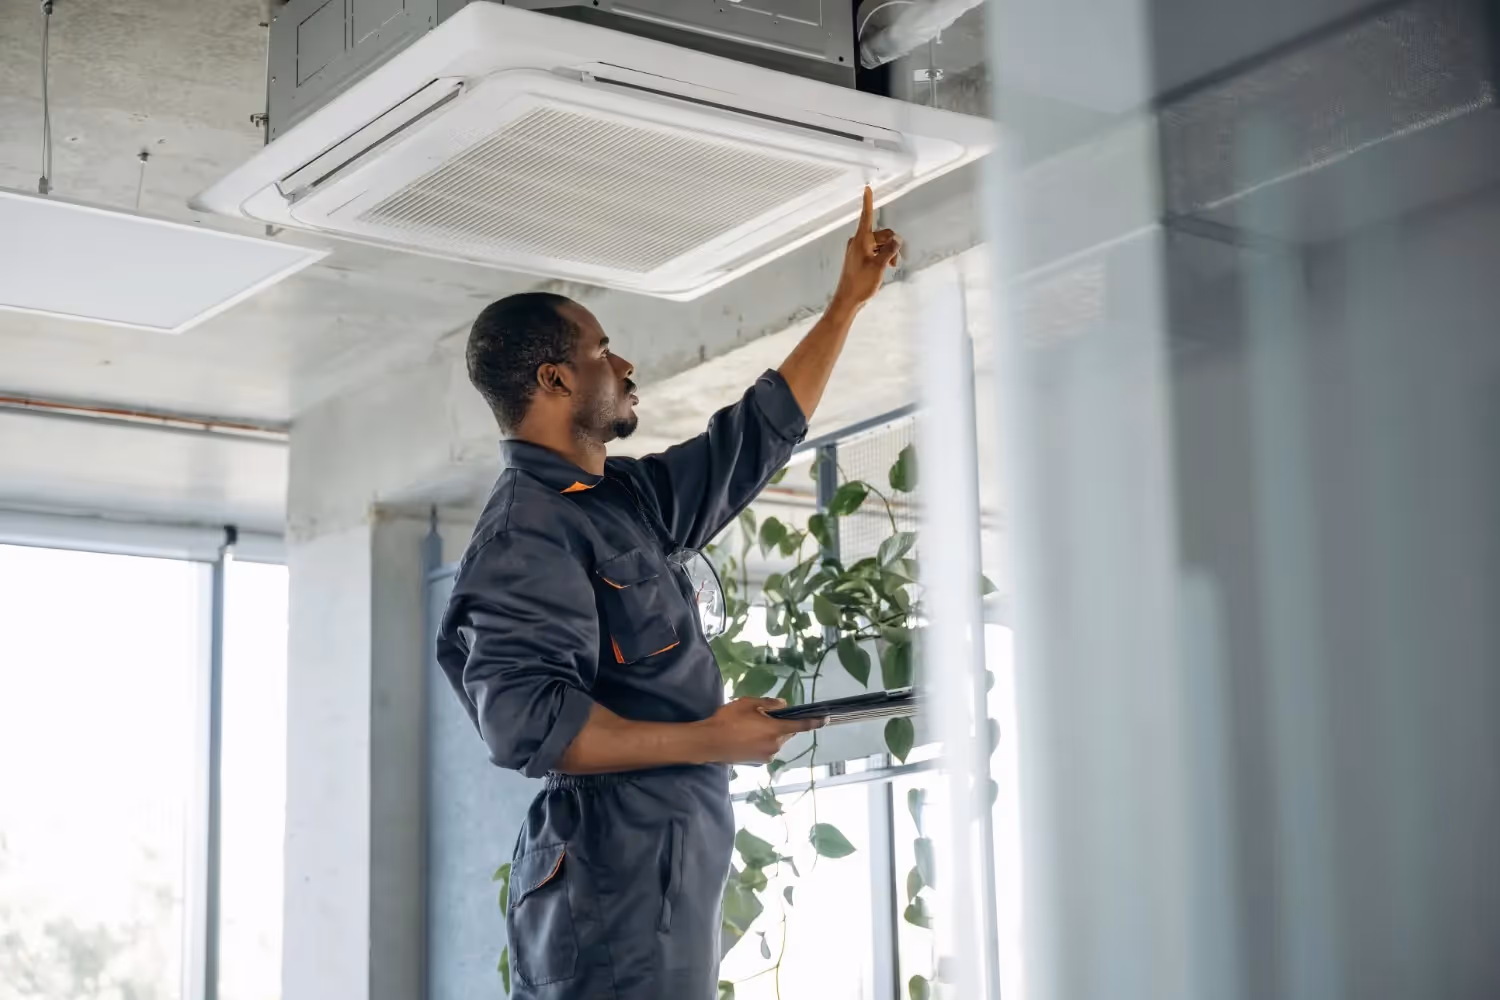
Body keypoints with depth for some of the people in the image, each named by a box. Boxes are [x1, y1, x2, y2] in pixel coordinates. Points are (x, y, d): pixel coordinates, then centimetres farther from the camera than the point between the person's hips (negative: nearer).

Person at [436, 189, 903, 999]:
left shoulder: (627, 498, 17)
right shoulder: (528, 529, -13)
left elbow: (760, 432, 28)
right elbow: (526, 720, -23)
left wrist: (849, 299, 31)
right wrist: (709, 740, -17)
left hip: (667, 875, 10)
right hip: (613, 883, -10)